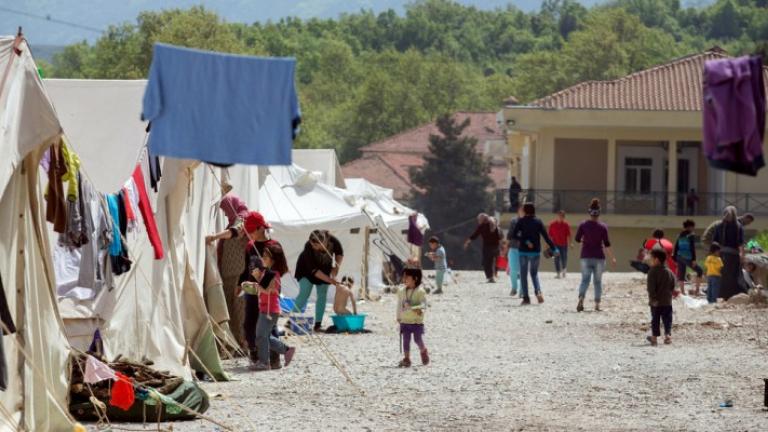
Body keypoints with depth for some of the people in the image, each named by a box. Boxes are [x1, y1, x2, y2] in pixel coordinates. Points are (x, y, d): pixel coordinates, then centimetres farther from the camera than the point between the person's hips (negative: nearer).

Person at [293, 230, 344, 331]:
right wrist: (330, 280, -38)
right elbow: (313, 270, -34)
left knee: (322, 295, -1)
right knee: (304, 294, -14)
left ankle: (318, 323, 4)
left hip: (324, 268, 3)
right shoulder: (308, 247, -38)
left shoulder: (333, 241, -30)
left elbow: (340, 254, -5)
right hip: (307, 269, -3)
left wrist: (336, 267, -19)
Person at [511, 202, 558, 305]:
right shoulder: (538, 222, 0)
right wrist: (554, 249, -3)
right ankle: (538, 291, -9)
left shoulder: (521, 221, -4)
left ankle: (526, 297, 1)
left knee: (523, 275, 7)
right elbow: (546, 237, -4)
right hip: (536, 252, 2)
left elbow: (514, 235, -13)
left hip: (523, 251, -2)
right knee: (534, 273, 16)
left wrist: (525, 241, -13)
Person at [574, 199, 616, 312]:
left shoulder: (583, 225, -4)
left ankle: (581, 299, -25)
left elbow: (577, 239, 1)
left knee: (585, 279, -1)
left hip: (586, 257, 1)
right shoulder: (603, 227, -6)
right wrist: (612, 258, 0)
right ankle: (597, 304, 10)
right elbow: (607, 244, -6)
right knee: (598, 281, 10)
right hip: (599, 257, -1)